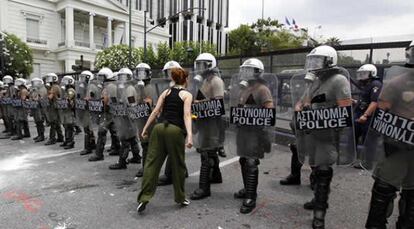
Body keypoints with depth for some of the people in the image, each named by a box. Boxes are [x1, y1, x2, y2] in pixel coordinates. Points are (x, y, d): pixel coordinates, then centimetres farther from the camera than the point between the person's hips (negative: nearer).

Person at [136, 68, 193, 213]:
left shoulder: (166, 92, 15)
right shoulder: (187, 95, 4)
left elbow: (156, 111, 9)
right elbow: (186, 115, -12)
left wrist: (145, 128, 12)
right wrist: (189, 135, -20)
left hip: (159, 128, 4)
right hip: (175, 131, -3)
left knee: (152, 163, 6)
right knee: (178, 165, 10)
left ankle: (144, 197, 3)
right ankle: (180, 198, 23)